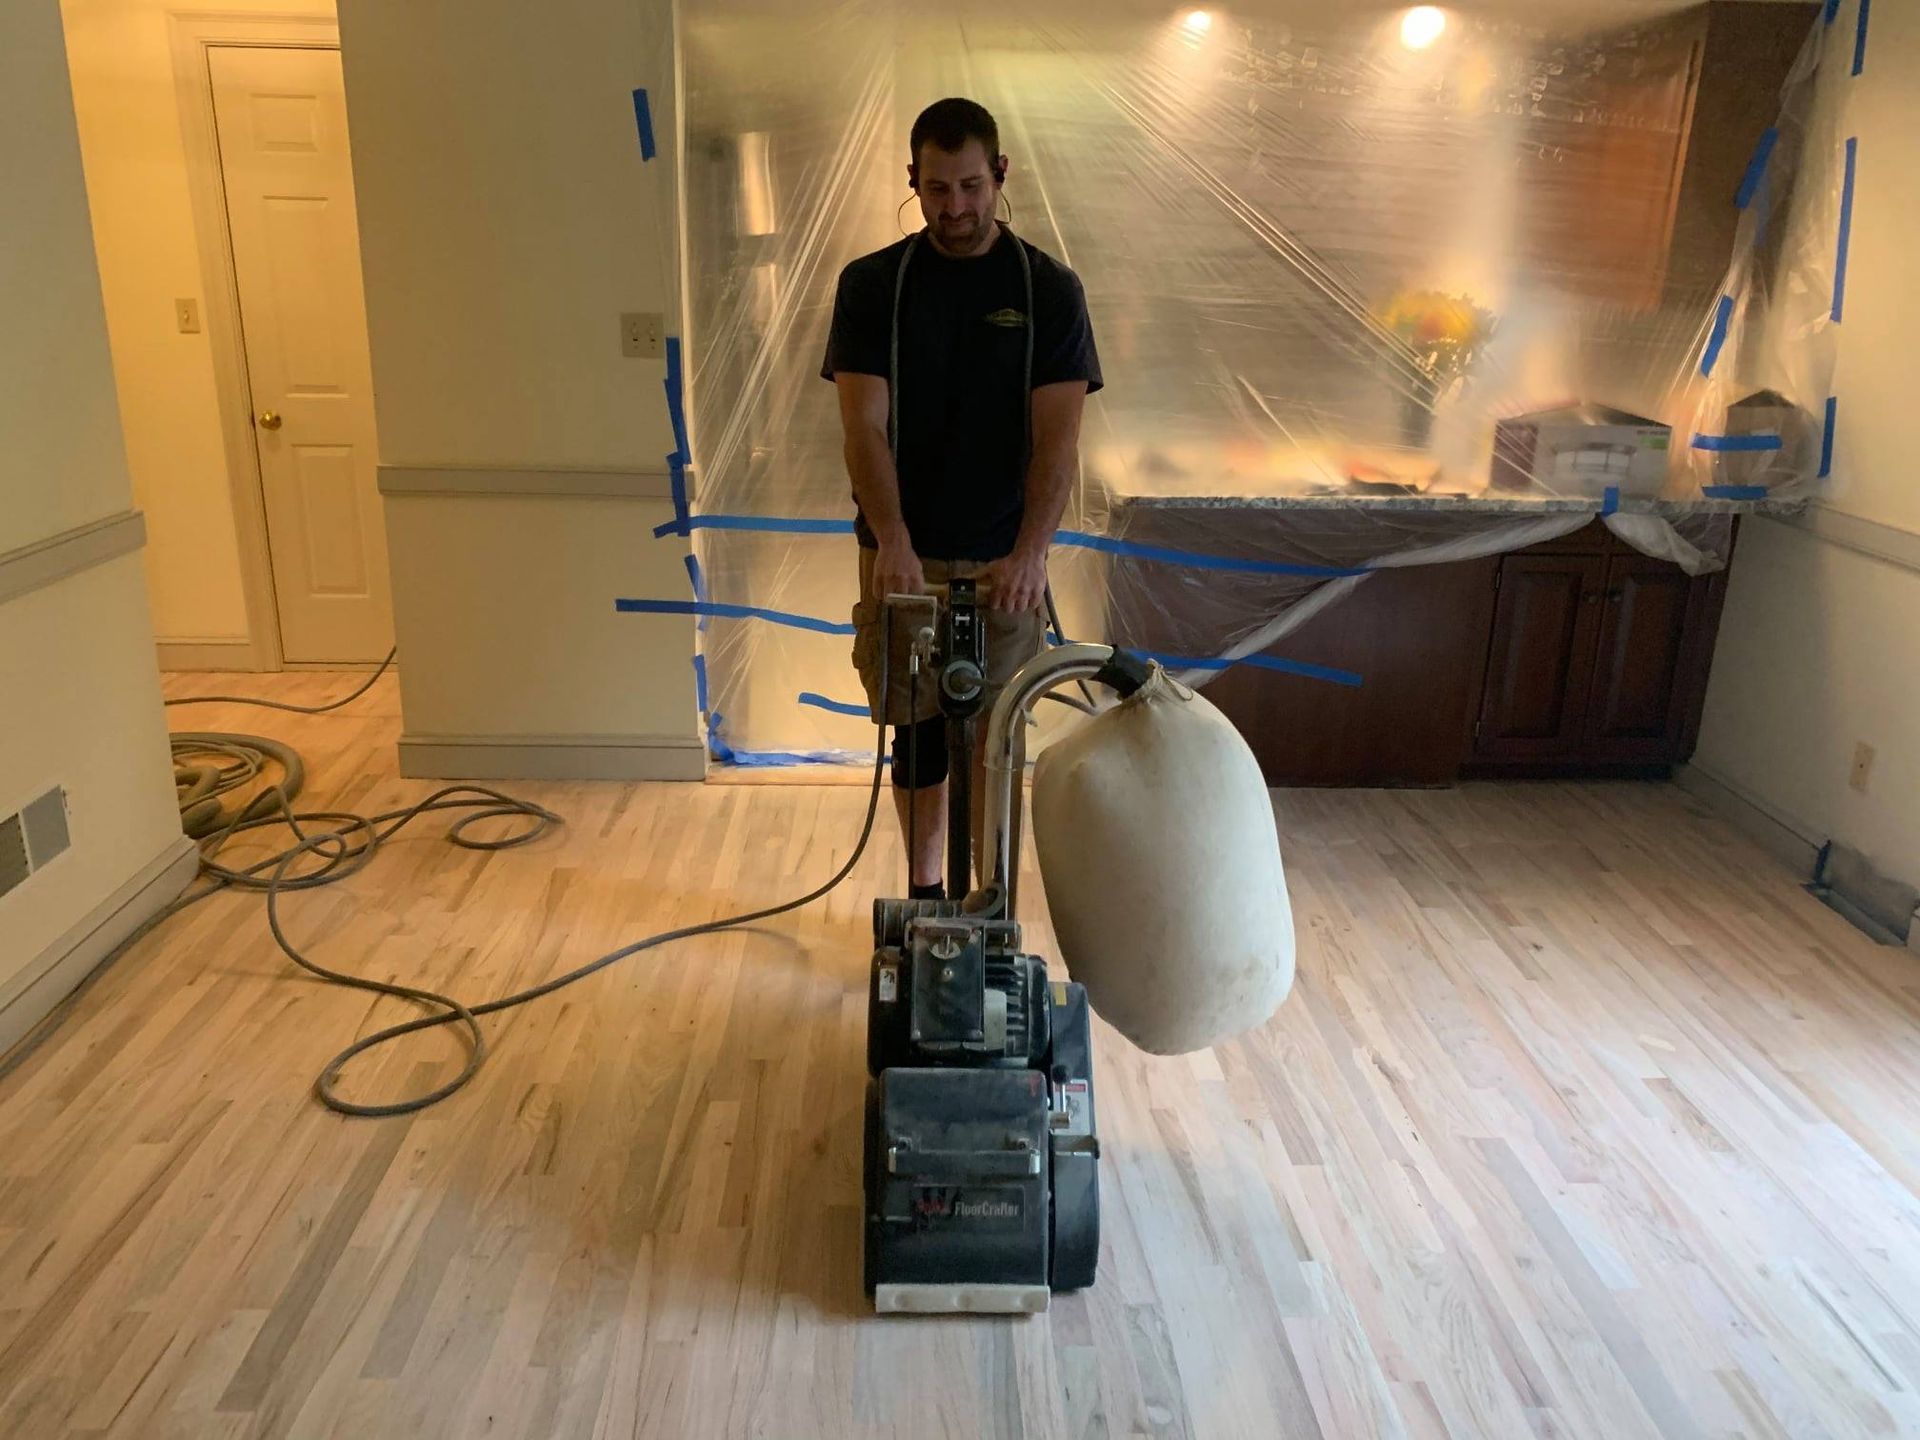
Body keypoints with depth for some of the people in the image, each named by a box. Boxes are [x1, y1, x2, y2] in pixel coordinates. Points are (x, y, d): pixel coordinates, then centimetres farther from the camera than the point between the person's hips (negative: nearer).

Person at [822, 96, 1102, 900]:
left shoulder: (1049, 289, -4)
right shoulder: (872, 284, -3)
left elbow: (1057, 437, -12)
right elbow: (864, 426, -12)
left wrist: (1029, 553, -27)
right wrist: (892, 542, -28)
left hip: (1003, 558, 0)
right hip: (902, 555, 1)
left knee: (994, 735, 6)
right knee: (917, 727, 9)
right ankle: (923, 890, 24)